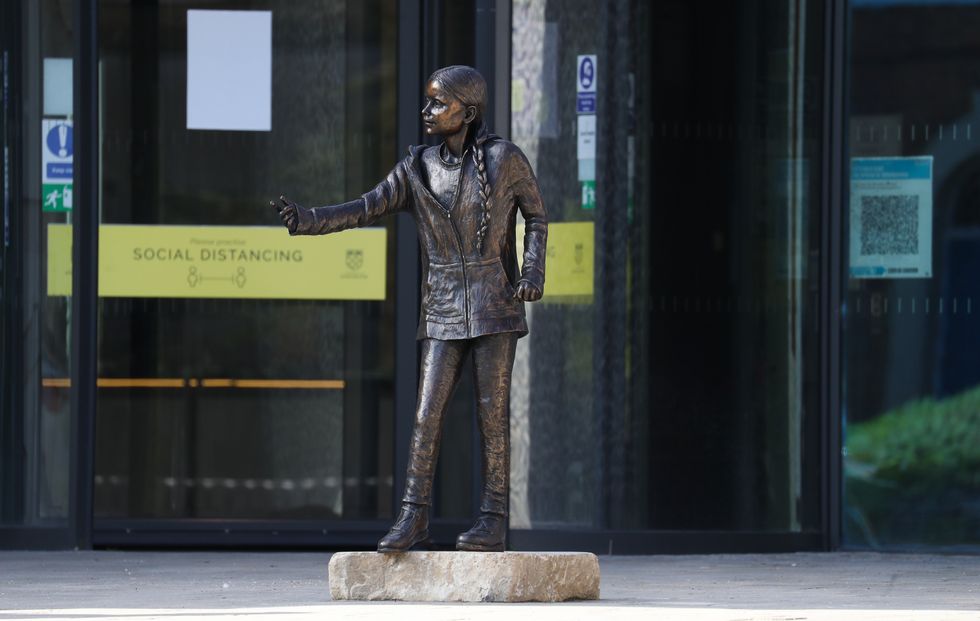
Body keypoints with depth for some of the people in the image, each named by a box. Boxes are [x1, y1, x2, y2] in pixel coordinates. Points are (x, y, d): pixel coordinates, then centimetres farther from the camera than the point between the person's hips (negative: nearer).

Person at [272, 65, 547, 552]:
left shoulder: (504, 159, -4)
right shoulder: (418, 169, 4)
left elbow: (536, 216, 7)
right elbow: (366, 208, -4)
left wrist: (532, 274, -8)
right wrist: (307, 221, -18)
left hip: (495, 308, -3)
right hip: (444, 311, 3)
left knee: (492, 412, -3)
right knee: (427, 414, -2)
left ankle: (493, 520, 0)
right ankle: (414, 516, 1)